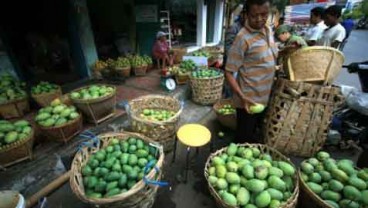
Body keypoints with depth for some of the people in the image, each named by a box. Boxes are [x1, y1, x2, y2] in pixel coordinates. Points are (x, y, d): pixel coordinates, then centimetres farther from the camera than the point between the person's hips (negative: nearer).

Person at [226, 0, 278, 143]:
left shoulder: (268, 31, 5)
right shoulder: (243, 38, -19)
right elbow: (229, 72, -20)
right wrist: (242, 97, -28)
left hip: (265, 97, 7)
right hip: (249, 99, -7)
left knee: (253, 136, 25)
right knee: (244, 140, 8)